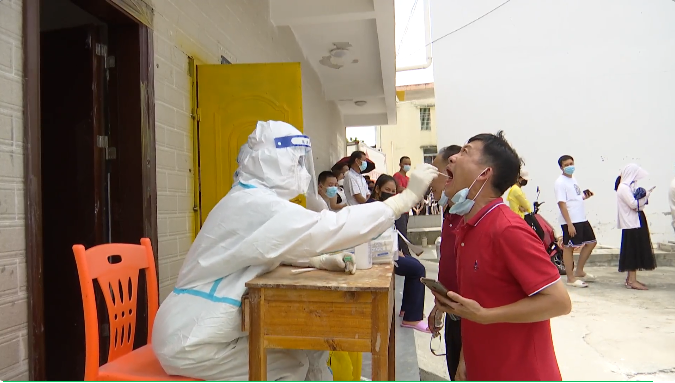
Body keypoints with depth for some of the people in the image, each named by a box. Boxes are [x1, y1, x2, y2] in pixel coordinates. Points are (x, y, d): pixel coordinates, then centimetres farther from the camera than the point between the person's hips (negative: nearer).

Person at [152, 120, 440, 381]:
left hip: (205, 327, 9)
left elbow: (285, 249, 17)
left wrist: (324, 261, -3)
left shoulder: (255, 200, 7)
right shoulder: (256, 205, -26)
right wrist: (408, 197, -25)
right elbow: (332, 228, -31)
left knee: (309, 352, 8)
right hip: (193, 341, -9)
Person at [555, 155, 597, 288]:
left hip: (581, 219, 10)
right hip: (570, 221, -10)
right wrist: (569, 224, -21)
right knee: (569, 247, -1)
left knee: (591, 242, 15)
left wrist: (585, 196, 3)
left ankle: (579, 272, 26)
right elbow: (562, 204, -17)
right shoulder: (560, 182, -12)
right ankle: (571, 278, 8)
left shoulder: (573, 180, 15)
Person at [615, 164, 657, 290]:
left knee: (636, 251, 12)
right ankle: (632, 281, -4)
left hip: (635, 222, 10)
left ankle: (631, 278, 18)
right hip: (631, 223, -10)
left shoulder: (629, 186, 16)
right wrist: (646, 196, -8)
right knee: (634, 251, -7)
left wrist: (644, 195, 0)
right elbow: (634, 204, -19)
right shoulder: (623, 187, -14)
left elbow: (635, 203, 14)